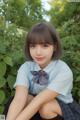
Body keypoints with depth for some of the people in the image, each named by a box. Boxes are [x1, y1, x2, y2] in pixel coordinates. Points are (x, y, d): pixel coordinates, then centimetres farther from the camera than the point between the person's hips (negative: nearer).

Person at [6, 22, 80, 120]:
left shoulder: (64, 71, -25)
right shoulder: (25, 68, -16)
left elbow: (39, 101, -34)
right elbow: (19, 100, -32)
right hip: (35, 111, 3)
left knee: (46, 106, -32)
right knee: (24, 99, -25)